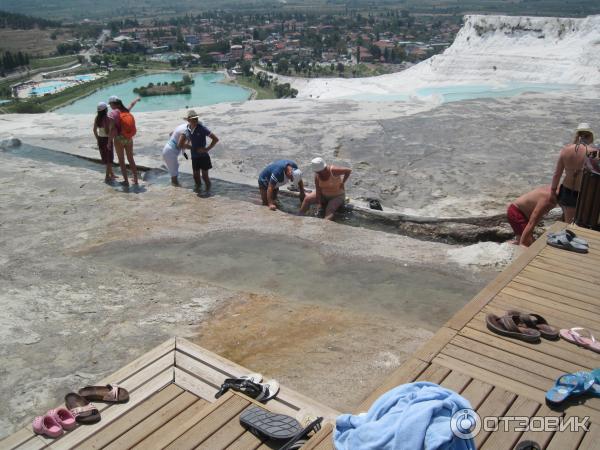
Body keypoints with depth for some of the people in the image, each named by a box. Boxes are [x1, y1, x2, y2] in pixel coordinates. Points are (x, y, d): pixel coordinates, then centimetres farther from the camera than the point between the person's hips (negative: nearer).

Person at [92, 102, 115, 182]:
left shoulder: (97, 118, 1)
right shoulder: (107, 118, -21)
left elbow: (94, 130, 7)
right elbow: (107, 132, -26)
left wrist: (98, 139, 16)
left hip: (100, 139, 7)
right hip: (107, 139, -7)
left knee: (106, 157, 20)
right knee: (109, 158, 6)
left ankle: (111, 174, 34)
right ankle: (108, 176, 10)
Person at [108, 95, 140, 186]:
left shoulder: (113, 113, -13)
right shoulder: (126, 110, 3)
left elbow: (113, 129, -19)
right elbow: (131, 104, 27)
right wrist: (136, 99, 48)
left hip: (119, 139, -5)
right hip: (129, 139, 5)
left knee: (121, 161, 5)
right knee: (131, 159, 14)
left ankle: (126, 181, 5)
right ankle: (135, 179, 18)